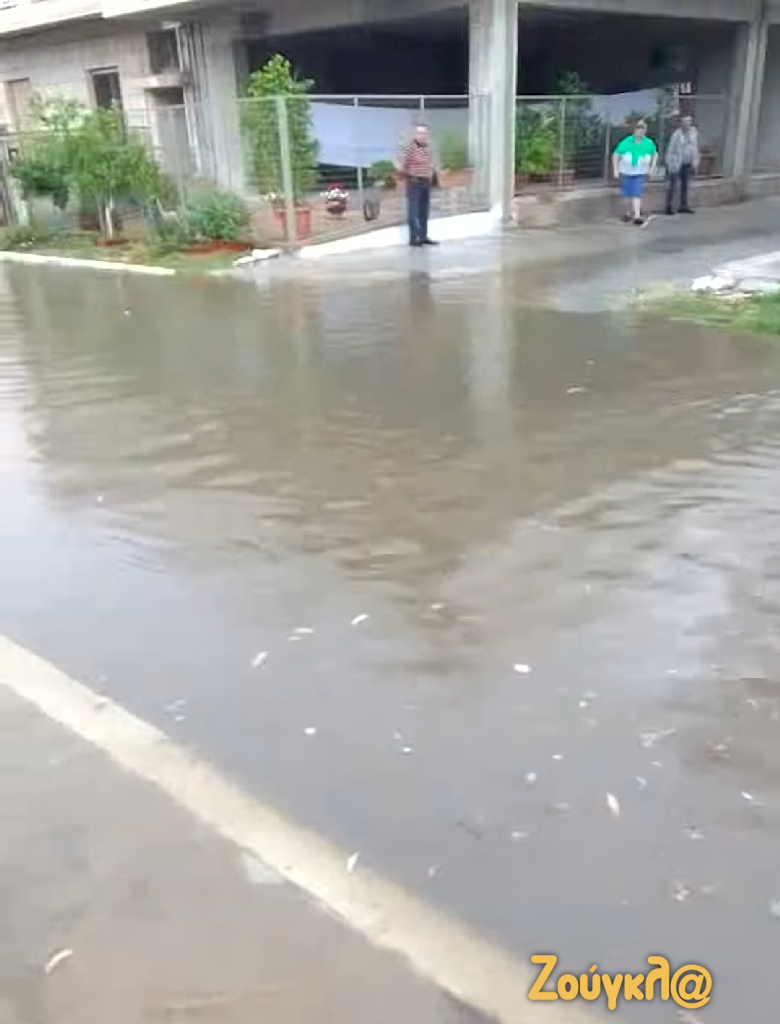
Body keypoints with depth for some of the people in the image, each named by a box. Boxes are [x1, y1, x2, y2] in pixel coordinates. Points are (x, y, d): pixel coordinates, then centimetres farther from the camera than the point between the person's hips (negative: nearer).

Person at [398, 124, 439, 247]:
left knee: (424, 211, 11)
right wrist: (409, 176, -1)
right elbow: (402, 166, -15)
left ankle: (423, 236, 18)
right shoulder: (409, 148, -15)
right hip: (414, 183, -8)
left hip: (426, 182, 8)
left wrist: (431, 176, 13)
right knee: (413, 211, -7)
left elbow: (432, 162, 23)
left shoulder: (428, 147, 9)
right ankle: (413, 238, -7)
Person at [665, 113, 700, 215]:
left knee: (685, 185, 10)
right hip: (677, 164, -6)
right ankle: (669, 207, -2)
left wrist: (695, 162, 10)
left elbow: (695, 148, 12)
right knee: (674, 186, -8)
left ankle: (684, 206, 17)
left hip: (688, 165, 6)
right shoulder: (677, 134, -13)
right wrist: (670, 165, -12)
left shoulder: (694, 132, 4)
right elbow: (670, 150, -9)